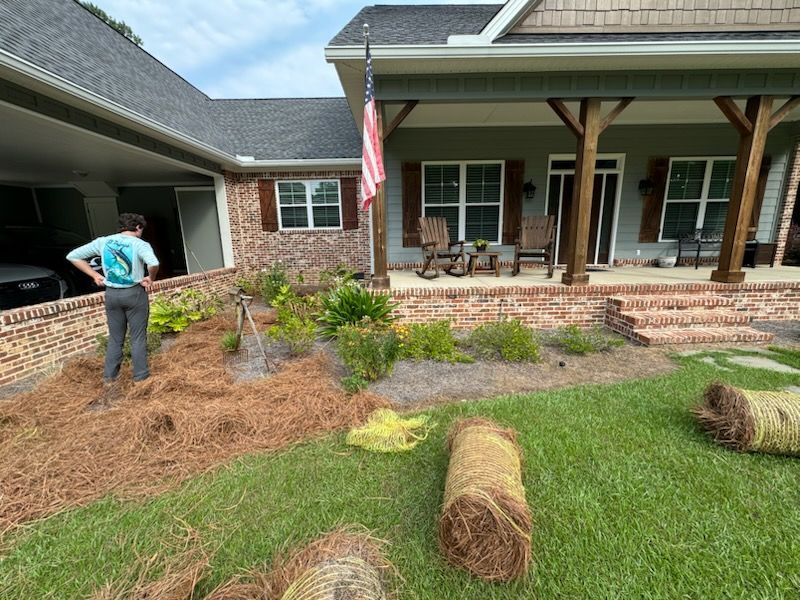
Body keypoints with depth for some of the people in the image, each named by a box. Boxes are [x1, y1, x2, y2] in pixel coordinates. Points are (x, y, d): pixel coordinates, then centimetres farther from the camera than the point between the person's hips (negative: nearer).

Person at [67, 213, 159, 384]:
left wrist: (95, 275, 9)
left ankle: (109, 377, 22)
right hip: (134, 293, -4)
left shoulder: (103, 241, 4)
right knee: (138, 338, 5)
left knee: (115, 338, 16)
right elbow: (154, 263, -32)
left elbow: (72, 256, 8)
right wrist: (151, 278, -13)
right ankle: (140, 376, 12)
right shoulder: (140, 244, -11)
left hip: (111, 294, 4)